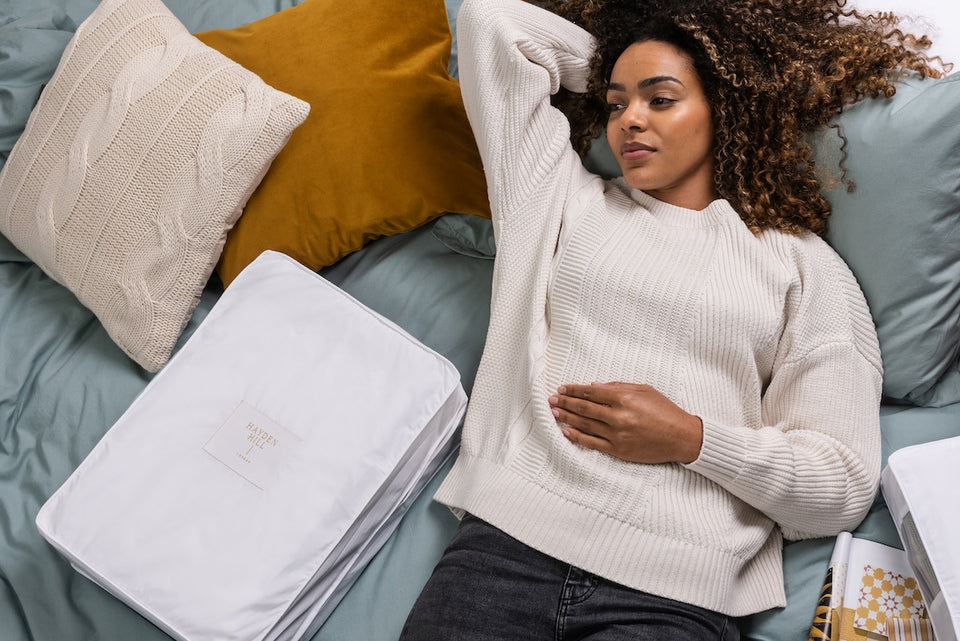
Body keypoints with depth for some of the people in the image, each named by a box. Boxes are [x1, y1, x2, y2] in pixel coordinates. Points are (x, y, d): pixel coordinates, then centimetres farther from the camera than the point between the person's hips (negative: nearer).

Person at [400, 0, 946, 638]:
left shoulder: (802, 265, 11)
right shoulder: (570, 200, 17)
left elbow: (844, 486, 4)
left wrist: (691, 439, -9)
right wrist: (612, 64, 26)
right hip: (506, 538, 3)